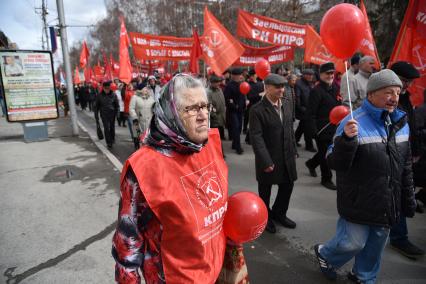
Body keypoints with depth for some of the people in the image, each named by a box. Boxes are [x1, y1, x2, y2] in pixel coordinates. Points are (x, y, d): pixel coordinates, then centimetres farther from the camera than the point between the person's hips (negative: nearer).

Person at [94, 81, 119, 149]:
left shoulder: (113, 95, -4)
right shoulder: (99, 96, -4)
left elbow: (117, 105, 3)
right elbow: (96, 107, 3)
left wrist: (117, 113, -6)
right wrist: (96, 117, 0)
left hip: (112, 114, 1)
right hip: (104, 115, -1)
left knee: (112, 128, 13)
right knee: (106, 128, -6)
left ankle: (112, 140, 35)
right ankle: (109, 143, 3)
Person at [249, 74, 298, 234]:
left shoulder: (288, 102, 2)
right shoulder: (257, 110, -18)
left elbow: (290, 126, 11)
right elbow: (256, 137, -20)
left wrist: (293, 149, 9)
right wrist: (266, 161, -22)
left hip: (287, 155, 6)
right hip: (268, 157, -5)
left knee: (288, 185, 17)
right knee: (265, 190, 14)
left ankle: (279, 213, 42)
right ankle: (265, 217, 38)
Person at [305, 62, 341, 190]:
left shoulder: (335, 89, 10)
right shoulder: (316, 91, -15)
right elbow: (311, 113, -18)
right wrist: (314, 131, -22)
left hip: (333, 128, 7)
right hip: (321, 129, -7)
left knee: (325, 152, 18)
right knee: (325, 154, 5)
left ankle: (311, 163, 43)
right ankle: (326, 179, 21)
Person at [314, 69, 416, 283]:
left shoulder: (401, 123, 4)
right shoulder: (354, 123, -19)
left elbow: (406, 166, 13)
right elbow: (336, 164, -21)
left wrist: (408, 200, 16)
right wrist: (346, 139, -38)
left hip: (387, 205, 7)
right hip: (359, 202, -6)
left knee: (376, 244, 19)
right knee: (355, 242, 4)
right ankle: (325, 254, 35)